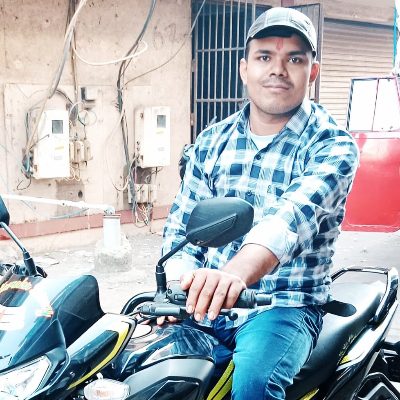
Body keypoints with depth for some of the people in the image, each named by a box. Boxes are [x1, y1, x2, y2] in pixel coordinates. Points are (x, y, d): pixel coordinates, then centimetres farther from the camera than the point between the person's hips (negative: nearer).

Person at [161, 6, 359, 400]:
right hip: (206, 300, 4)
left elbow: (296, 215, -28)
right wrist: (178, 284, -13)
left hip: (286, 304, -4)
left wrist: (235, 273, -47)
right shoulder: (211, 141, 8)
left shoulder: (332, 145, -8)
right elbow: (182, 223, 8)